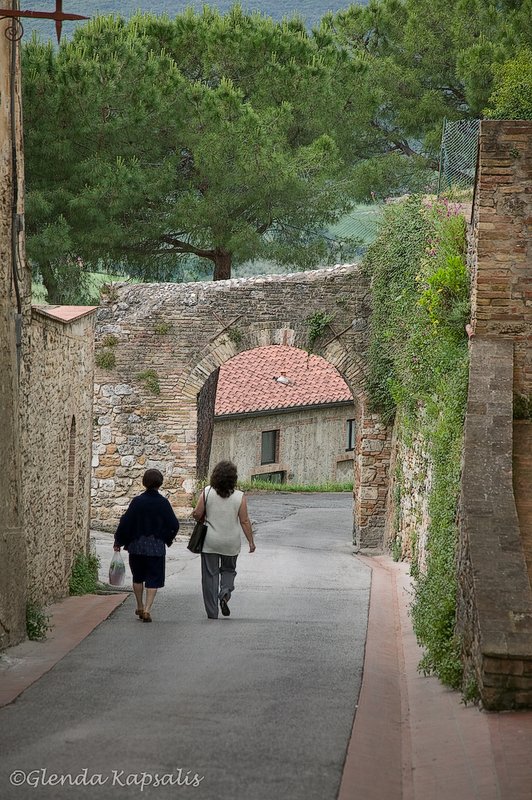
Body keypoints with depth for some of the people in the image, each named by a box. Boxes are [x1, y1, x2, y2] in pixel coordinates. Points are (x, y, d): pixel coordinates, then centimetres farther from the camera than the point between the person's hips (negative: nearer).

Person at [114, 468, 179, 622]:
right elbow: (174, 525, -3)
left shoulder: (137, 501, -7)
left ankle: (140, 607, 27)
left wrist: (118, 542, 5)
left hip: (136, 546, 1)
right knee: (153, 579, 3)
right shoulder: (163, 503, -7)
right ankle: (147, 609, -10)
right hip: (156, 547, -1)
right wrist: (167, 539, 16)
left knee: (138, 577, 19)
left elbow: (125, 522, -5)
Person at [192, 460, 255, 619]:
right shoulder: (239, 496, -9)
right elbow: (244, 521, -6)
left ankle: (212, 612, 7)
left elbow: (197, 514, -6)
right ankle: (225, 593, -6)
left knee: (210, 574, 7)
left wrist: (196, 514, 18)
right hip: (231, 542, 0)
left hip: (210, 542, 0)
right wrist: (251, 542, 2)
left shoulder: (207, 492, -9)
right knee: (229, 570, 22)